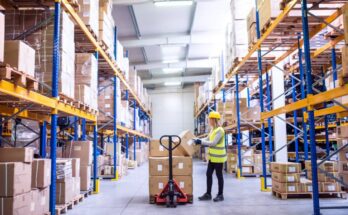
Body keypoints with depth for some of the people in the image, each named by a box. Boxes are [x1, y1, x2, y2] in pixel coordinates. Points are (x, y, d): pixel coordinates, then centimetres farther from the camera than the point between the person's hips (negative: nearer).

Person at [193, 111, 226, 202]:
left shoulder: (220, 130, -18)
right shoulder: (213, 129, 10)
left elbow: (213, 143, -23)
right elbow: (207, 139, 15)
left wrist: (200, 142, -23)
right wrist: (197, 140, 3)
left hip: (218, 157, -9)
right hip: (212, 157, 9)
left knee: (219, 175, 3)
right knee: (208, 174, 10)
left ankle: (220, 195, 15)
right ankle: (208, 194, 18)